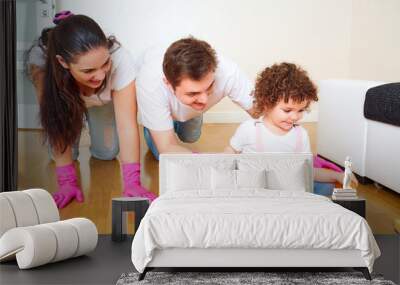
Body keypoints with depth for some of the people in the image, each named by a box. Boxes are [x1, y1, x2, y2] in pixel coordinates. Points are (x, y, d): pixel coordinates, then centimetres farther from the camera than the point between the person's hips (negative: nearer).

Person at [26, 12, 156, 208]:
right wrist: (67, 181, -40)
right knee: (63, 149, -14)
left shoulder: (119, 59, -42)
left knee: (107, 152, -5)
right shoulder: (40, 60, -42)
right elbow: (56, 123, -37)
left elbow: (126, 123, -40)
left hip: (104, 100, 0)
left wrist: (132, 182, -46)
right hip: (66, 98, 0)